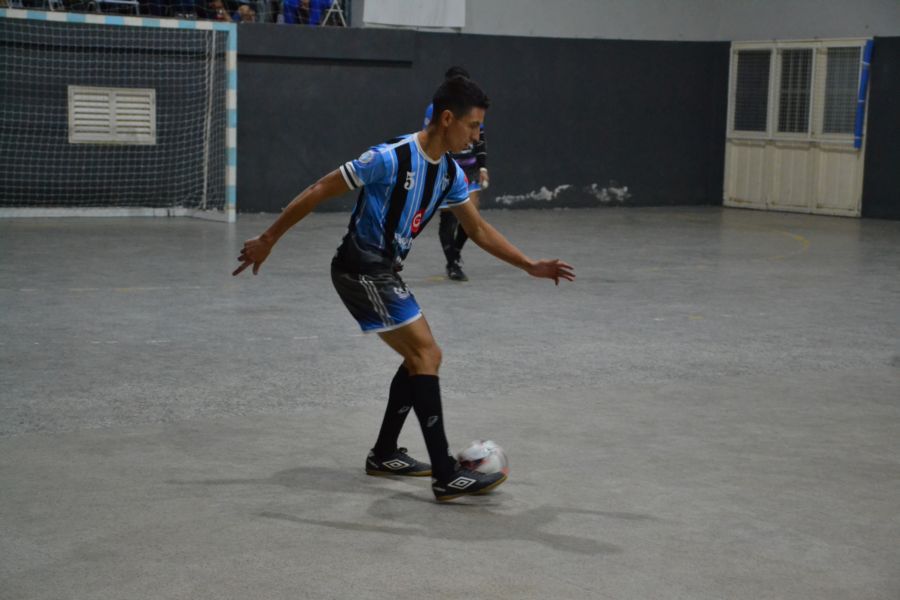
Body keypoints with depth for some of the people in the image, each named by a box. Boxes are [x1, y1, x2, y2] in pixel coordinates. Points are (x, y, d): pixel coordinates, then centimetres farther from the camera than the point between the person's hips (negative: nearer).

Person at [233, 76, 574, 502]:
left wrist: (530, 266, 9)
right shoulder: (391, 158, -21)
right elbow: (319, 191, -16)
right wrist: (268, 239, -12)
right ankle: (445, 475, -14)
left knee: (421, 357, 14)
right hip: (361, 270, -9)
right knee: (426, 354, -14)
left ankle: (384, 454, 27)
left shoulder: (450, 174, 5)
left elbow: (479, 230, 16)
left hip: (385, 271, 9)